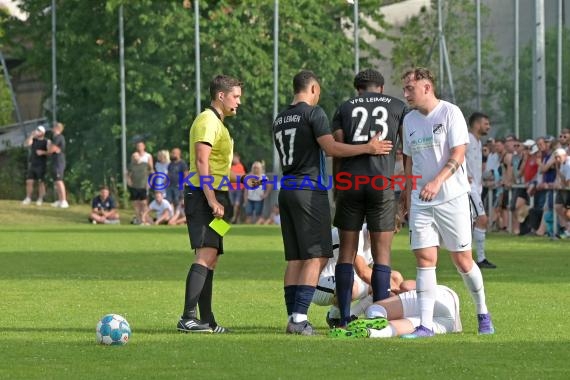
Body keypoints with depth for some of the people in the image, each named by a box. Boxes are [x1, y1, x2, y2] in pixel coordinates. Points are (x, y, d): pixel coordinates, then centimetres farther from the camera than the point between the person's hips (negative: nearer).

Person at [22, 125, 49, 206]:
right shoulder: (33, 140, 9)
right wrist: (31, 135, -11)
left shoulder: (46, 142, -3)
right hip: (32, 164, 4)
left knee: (41, 182, -1)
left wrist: (43, 152, -20)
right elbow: (26, 144, -7)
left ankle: (40, 199, 4)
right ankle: (28, 198, 6)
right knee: (29, 181, 1)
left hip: (41, 165, -4)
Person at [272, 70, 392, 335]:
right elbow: (331, 147, -14)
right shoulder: (313, 113, -6)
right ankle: (299, 318, -16)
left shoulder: (279, 120, 17)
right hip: (310, 189, -8)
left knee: (295, 259, 8)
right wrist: (368, 148, -11)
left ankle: (293, 318, 4)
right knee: (316, 257, -7)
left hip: (286, 190, 8)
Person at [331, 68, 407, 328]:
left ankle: (344, 317, 5)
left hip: (350, 180, 1)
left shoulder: (345, 108, 15)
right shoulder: (398, 107, 13)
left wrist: (336, 189, 12)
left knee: (347, 251, 8)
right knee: (382, 254, 2)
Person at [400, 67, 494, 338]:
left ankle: (482, 314, 21)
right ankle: (425, 325, -7)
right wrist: (407, 196, 16)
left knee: (462, 261, 0)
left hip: (452, 197, -5)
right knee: (424, 260, -5)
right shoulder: (409, 120, 10)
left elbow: (458, 155, -15)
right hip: (420, 202, 5)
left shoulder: (450, 113, -8)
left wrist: (437, 181, -28)